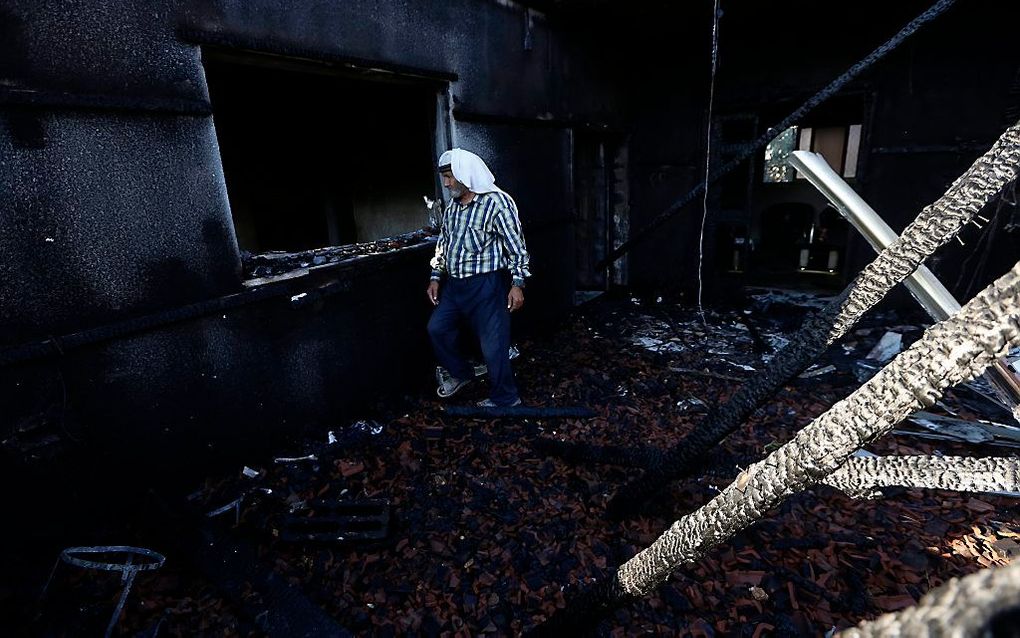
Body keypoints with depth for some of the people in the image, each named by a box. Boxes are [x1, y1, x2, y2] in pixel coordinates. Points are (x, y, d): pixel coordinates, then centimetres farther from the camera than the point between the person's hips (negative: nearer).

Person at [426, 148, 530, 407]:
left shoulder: (497, 203, -13)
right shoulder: (451, 208, 11)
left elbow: (516, 246, -13)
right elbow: (442, 245, 20)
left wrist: (517, 284, -17)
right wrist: (435, 278, 16)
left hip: (486, 284, -8)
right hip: (455, 284, 8)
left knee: (493, 345, -2)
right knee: (437, 328, 15)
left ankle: (505, 399, 16)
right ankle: (459, 372, 37)